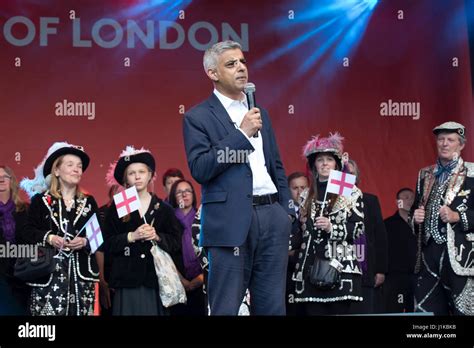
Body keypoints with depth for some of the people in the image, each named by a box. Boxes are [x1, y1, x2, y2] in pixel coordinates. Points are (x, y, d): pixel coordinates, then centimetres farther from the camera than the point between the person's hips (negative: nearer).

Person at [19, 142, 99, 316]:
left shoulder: (88, 201, 12)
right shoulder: (41, 199, 4)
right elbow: (26, 232, 0)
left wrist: (85, 242, -9)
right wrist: (48, 238, -15)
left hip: (81, 273, 3)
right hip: (48, 273, -2)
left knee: (81, 312, -2)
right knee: (48, 311, -10)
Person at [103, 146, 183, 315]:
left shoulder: (163, 209, 10)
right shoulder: (117, 207, 6)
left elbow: (177, 242, 5)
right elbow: (107, 244, -1)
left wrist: (158, 237, -11)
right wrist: (131, 236, -13)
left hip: (155, 278, 1)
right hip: (126, 280, -1)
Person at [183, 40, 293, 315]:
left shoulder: (260, 114, 18)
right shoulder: (198, 117, 0)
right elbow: (199, 169, -12)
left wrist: (288, 212, 13)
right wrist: (241, 133, -13)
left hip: (272, 216, 5)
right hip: (232, 221, -5)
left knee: (273, 306, 8)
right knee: (226, 308, 0)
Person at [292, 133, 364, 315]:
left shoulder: (351, 192, 4)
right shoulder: (307, 195, 18)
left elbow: (358, 228, -3)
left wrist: (332, 228, -15)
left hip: (340, 267, -4)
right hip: (311, 267, 4)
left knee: (339, 311, -8)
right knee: (313, 311, 0)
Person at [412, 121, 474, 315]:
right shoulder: (425, 175, 18)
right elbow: (416, 209, 24)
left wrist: (458, 217, -17)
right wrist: (415, 217, 4)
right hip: (429, 254, 5)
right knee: (425, 310, 3)